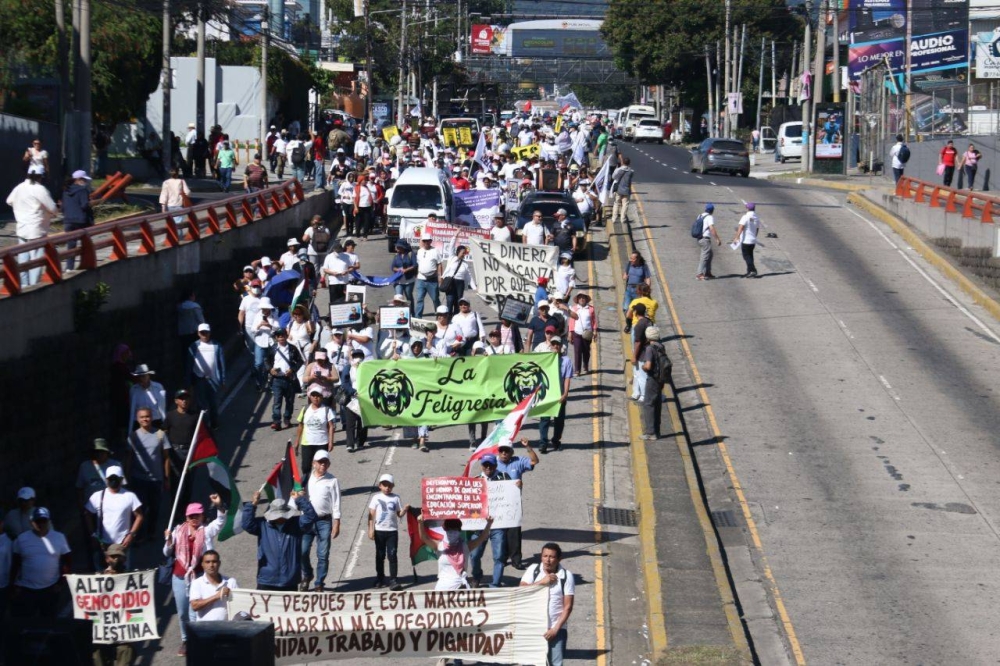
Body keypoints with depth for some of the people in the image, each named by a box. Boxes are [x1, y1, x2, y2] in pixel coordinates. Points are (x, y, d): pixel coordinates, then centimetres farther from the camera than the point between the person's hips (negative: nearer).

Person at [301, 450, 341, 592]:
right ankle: (307, 575, 24)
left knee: (323, 555, 2)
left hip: (324, 521, -2)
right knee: (302, 551, -1)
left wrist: (336, 525, -7)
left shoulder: (332, 481, -1)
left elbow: (336, 504, -2)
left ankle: (319, 584, 12)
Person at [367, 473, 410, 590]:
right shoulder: (376, 498, 2)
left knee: (392, 555, -6)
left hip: (392, 530, 0)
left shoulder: (396, 498, 4)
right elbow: (371, 514, 1)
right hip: (379, 530, 0)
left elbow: (399, 514, 4)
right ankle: (380, 578, 22)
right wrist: (371, 529, -4)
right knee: (380, 555, 10)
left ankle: (393, 580, -7)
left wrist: (405, 510, -17)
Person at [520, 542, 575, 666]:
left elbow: (567, 607, -5)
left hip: (555, 629, -2)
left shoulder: (566, 576, -5)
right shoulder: (533, 570, 1)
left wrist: (555, 629, -12)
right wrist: (541, 582, -16)